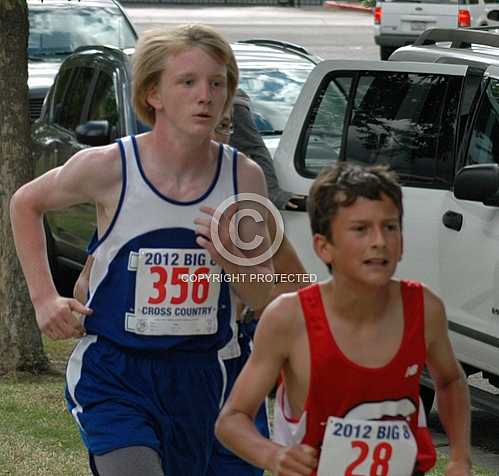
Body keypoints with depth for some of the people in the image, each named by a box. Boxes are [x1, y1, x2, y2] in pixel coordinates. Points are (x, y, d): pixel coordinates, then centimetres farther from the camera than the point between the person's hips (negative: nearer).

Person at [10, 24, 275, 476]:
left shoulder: (243, 177, -3)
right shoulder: (108, 167, -10)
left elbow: (266, 298, 3)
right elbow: (26, 203, 10)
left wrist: (230, 260, -18)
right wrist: (45, 298, 4)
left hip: (197, 379, 4)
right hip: (112, 375, -4)